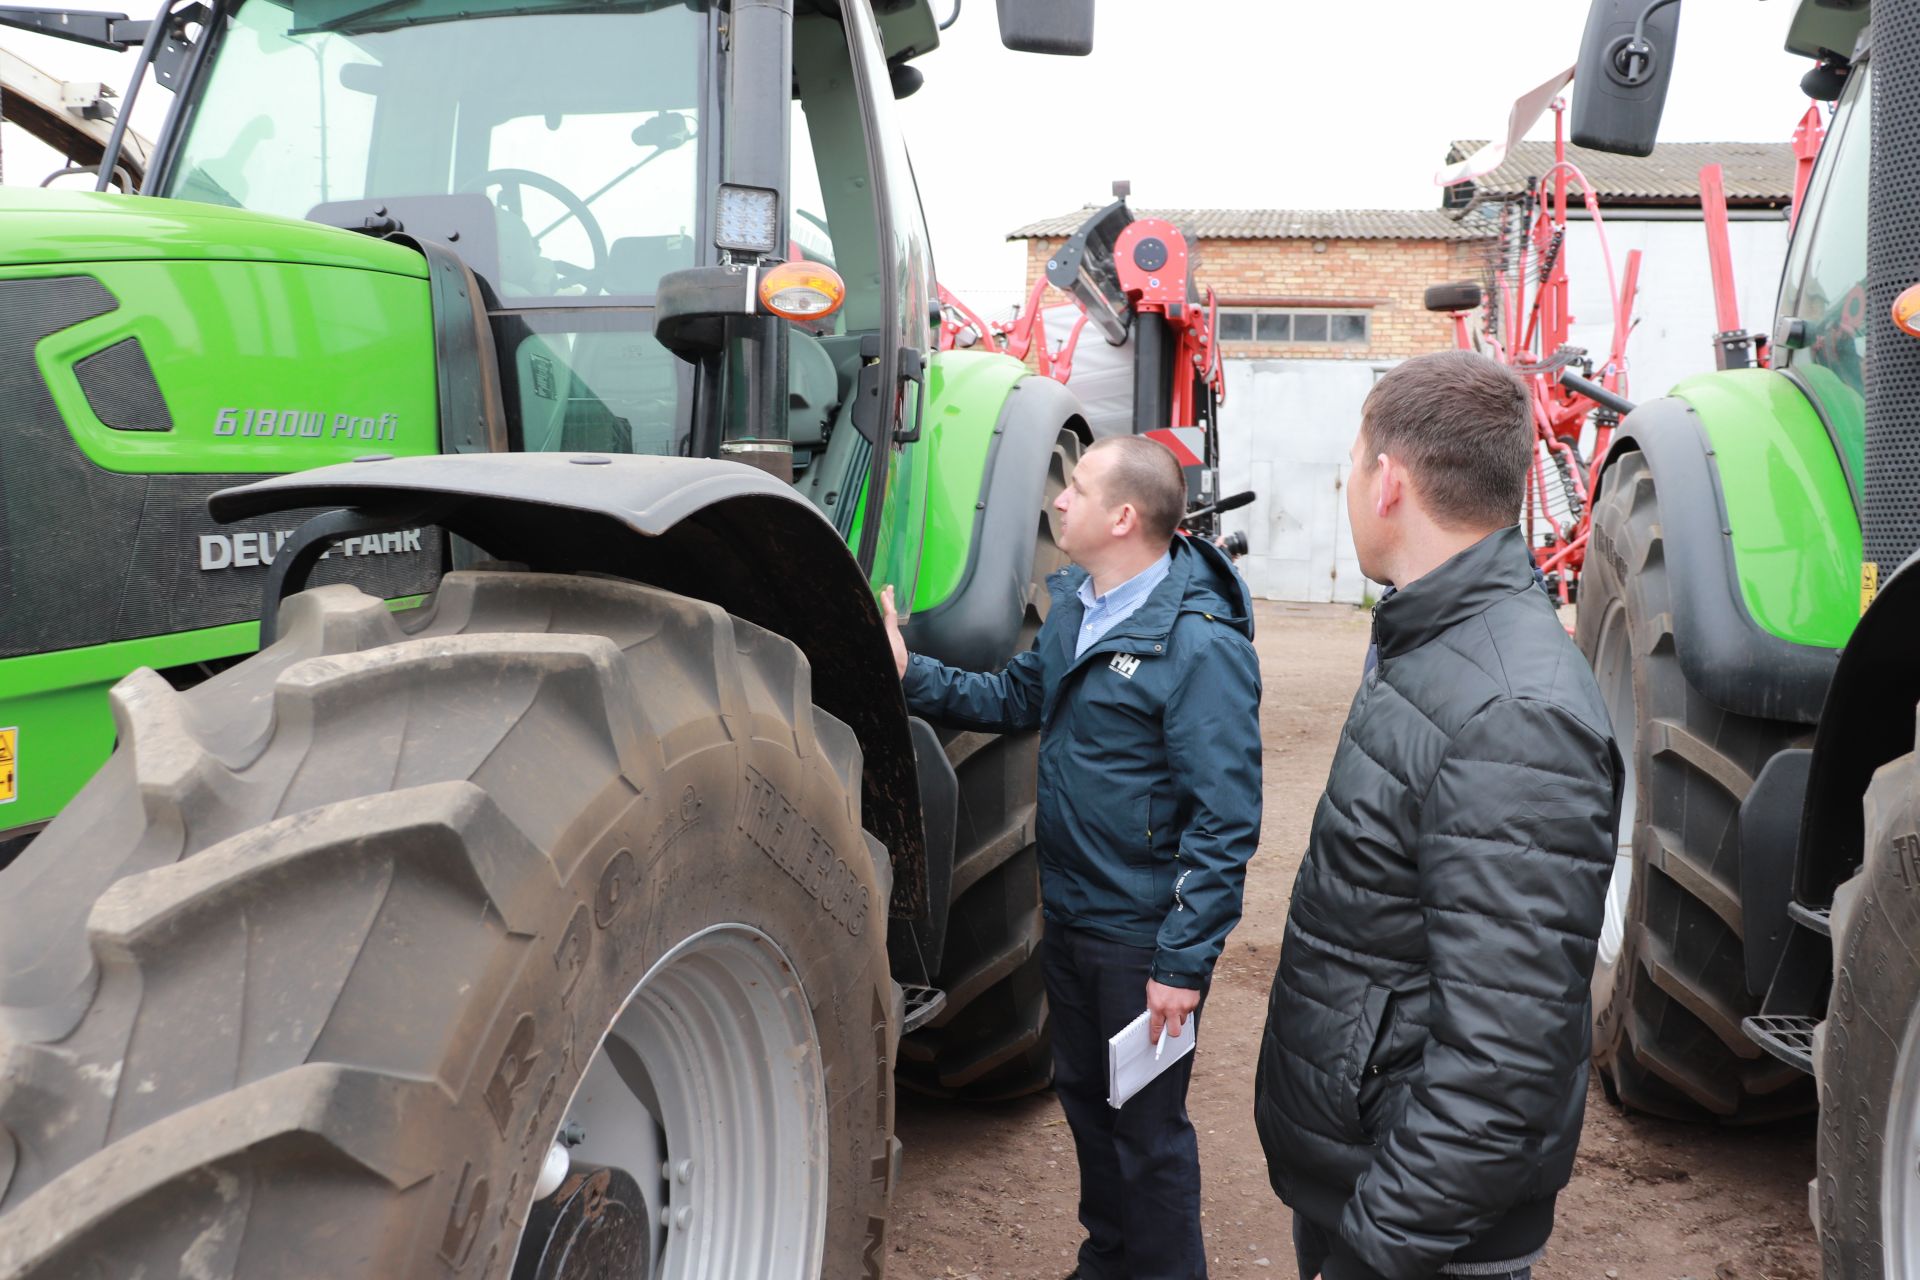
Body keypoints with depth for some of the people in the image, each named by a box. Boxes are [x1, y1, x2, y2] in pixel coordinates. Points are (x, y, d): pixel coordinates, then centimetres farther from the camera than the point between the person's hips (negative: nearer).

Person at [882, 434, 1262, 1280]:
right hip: (1068, 914, 9)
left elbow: (1225, 820, -23)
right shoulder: (1074, 603, 2)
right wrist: (914, 675, -1)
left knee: (1147, 1127, 8)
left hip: (1142, 937, -8)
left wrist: (1184, 963, -23)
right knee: (1085, 1097, 24)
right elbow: (1018, 697, 13)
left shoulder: (1199, 644, -23)